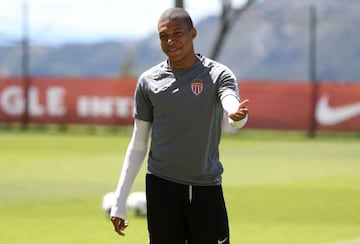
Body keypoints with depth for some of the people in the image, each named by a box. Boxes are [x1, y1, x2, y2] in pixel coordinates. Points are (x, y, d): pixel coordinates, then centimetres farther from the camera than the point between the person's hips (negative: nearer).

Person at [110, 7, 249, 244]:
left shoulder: (218, 74, -1)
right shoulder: (149, 81, 6)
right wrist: (119, 203, 6)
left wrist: (237, 115, -50)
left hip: (207, 188, -1)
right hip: (161, 186, 1)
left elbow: (231, 104, -23)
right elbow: (138, 144, 11)